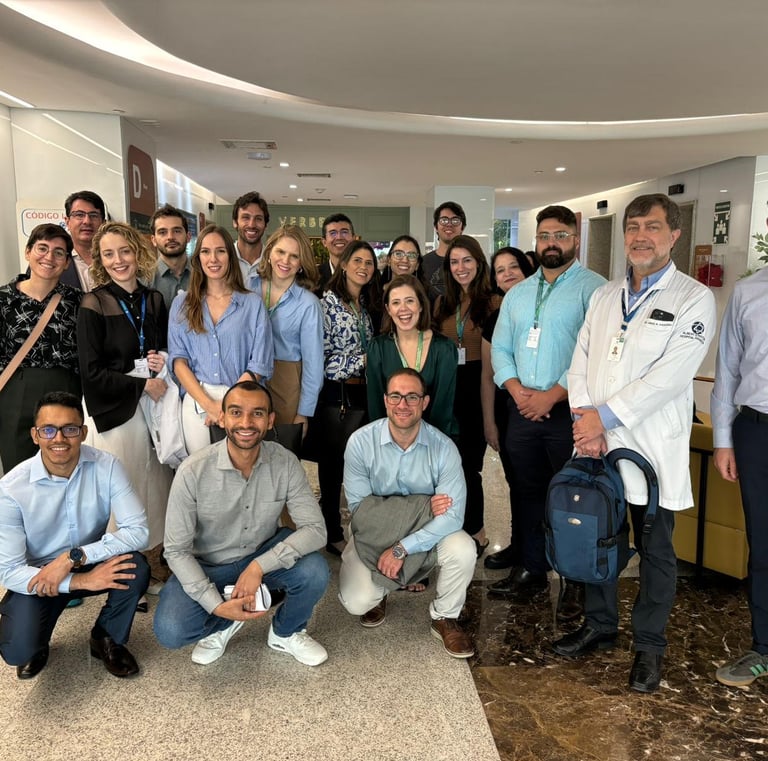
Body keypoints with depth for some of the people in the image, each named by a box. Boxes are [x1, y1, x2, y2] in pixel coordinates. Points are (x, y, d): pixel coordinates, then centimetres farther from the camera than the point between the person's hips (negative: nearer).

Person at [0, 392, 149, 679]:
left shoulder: (106, 467, -19)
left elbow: (138, 530, -24)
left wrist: (73, 557, -32)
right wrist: (81, 581, -29)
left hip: (92, 565, 2)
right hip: (34, 577, -1)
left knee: (135, 566, -28)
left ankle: (107, 639, 3)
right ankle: (37, 642, 16)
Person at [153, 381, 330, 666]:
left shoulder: (285, 463, -18)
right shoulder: (193, 471, -23)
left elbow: (315, 529, -20)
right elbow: (176, 550, -17)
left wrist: (259, 566, -33)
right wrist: (216, 605, -25)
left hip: (264, 554, 1)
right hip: (206, 566, -1)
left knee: (315, 571, -26)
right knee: (170, 631, -24)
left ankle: (285, 633, 7)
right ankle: (223, 624, 11)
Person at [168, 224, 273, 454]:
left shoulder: (252, 303, 2)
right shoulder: (182, 304, 8)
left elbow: (258, 364, -2)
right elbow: (178, 359, 1)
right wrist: (209, 404, -11)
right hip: (196, 402, 1)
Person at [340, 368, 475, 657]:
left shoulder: (443, 448, -17)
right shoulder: (361, 442, -18)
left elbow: (453, 515, -24)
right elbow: (359, 506, -18)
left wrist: (402, 548, -30)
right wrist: (422, 507, -24)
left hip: (427, 535, 1)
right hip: (375, 534, 0)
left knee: (463, 551, -29)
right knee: (357, 602, -21)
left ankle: (444, 618, 3)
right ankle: (378, 592, 20)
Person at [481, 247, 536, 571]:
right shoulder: (495, 319, 7)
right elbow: (488, 375, 9)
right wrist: (489, 422, 8)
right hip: (508, 411, 4)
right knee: (516, 482, 13)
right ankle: (519, 546, 30)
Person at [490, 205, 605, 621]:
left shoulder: (593, 288, -5)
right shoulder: (518, 293, 16)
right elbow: (500, 348, 12)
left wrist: (551, 395, -17)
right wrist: (516, 389, -5)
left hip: (569, 410, -6)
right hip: (522, 409, 6)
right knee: (528, 493, 15)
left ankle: (575, 583, 17)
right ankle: (531, 570, 29)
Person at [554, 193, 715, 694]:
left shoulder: (694, 299, -5)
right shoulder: (604, 296, 12)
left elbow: (671, 375, -17)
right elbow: (581, 363, 6)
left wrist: (604, 416, -19)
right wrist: (584, 420, -9)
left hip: (652, 447, -4)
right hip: (596, 444, 5)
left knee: (655, 550, 9)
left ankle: (649, 646, 27)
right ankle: (600, 625, 35)